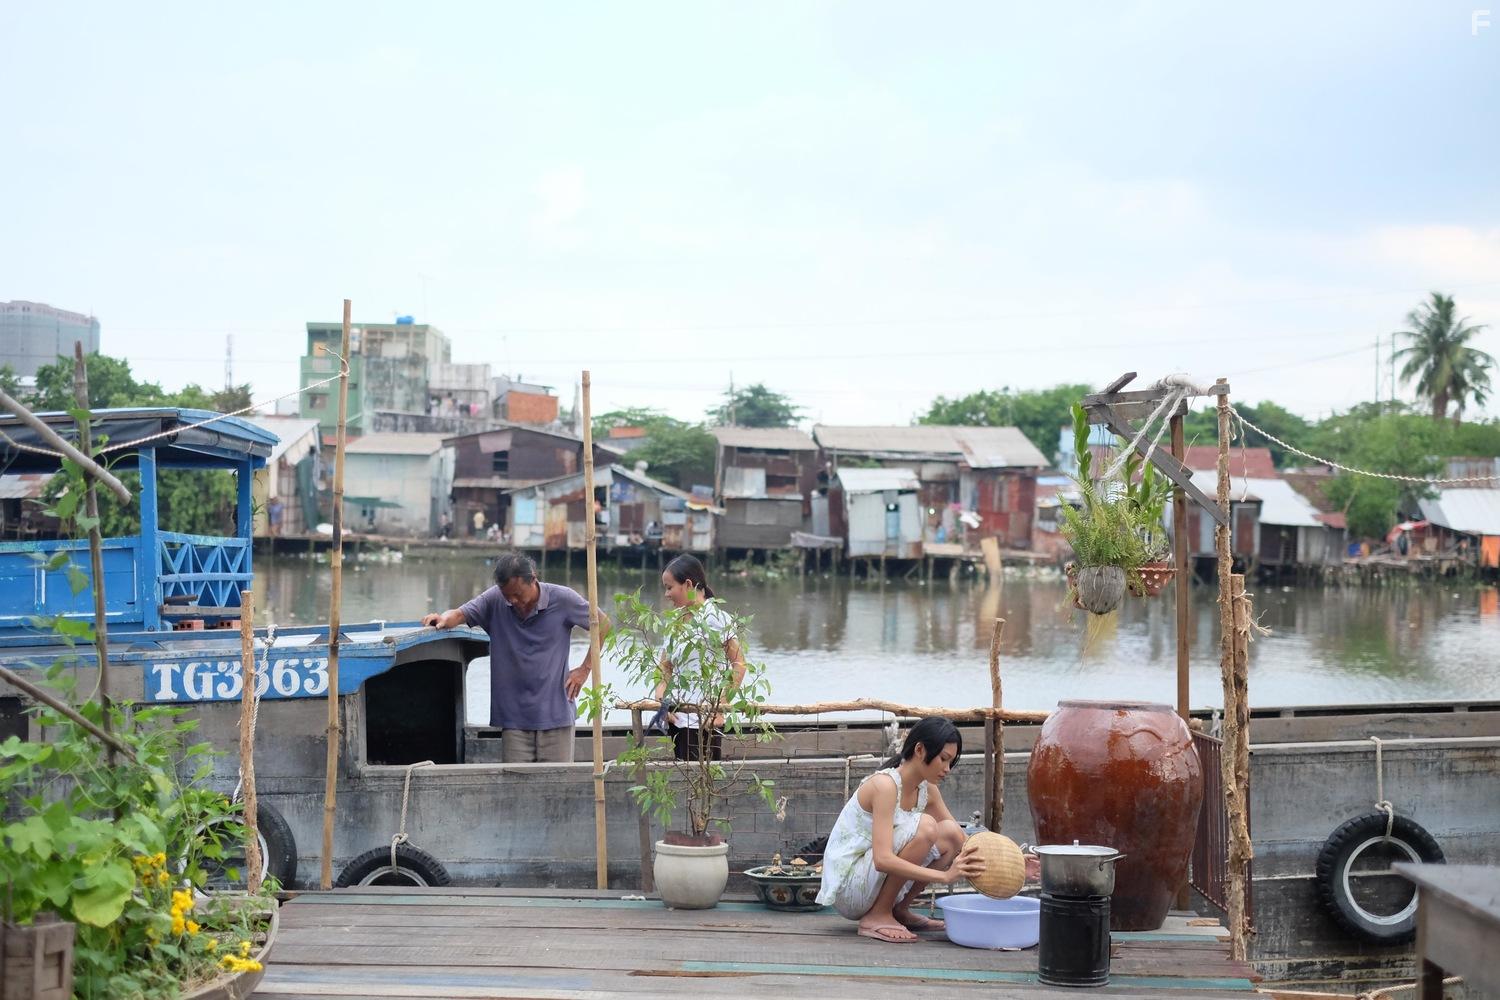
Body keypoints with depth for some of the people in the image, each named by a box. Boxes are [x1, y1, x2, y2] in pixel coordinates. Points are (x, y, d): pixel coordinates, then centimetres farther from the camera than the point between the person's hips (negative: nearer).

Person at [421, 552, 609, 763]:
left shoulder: (562, 599, -5)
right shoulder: (495, 599, -1)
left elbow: (603, 624, 5)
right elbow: (461, 614, -6)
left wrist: (585, 669, 1)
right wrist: (444, 618, -31)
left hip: (555, 714, -1)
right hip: (514, 717, 1)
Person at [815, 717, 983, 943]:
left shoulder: (927, 790, 4)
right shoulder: (885, 785, -21)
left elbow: (960, 840, 9)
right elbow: (882, 860, -31)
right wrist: (945, 875, -35)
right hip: (846, 886, -8)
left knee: (951, 833, -6)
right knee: (925, 826, -25)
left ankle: (899, 910, 5)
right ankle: (877, 916, -14)